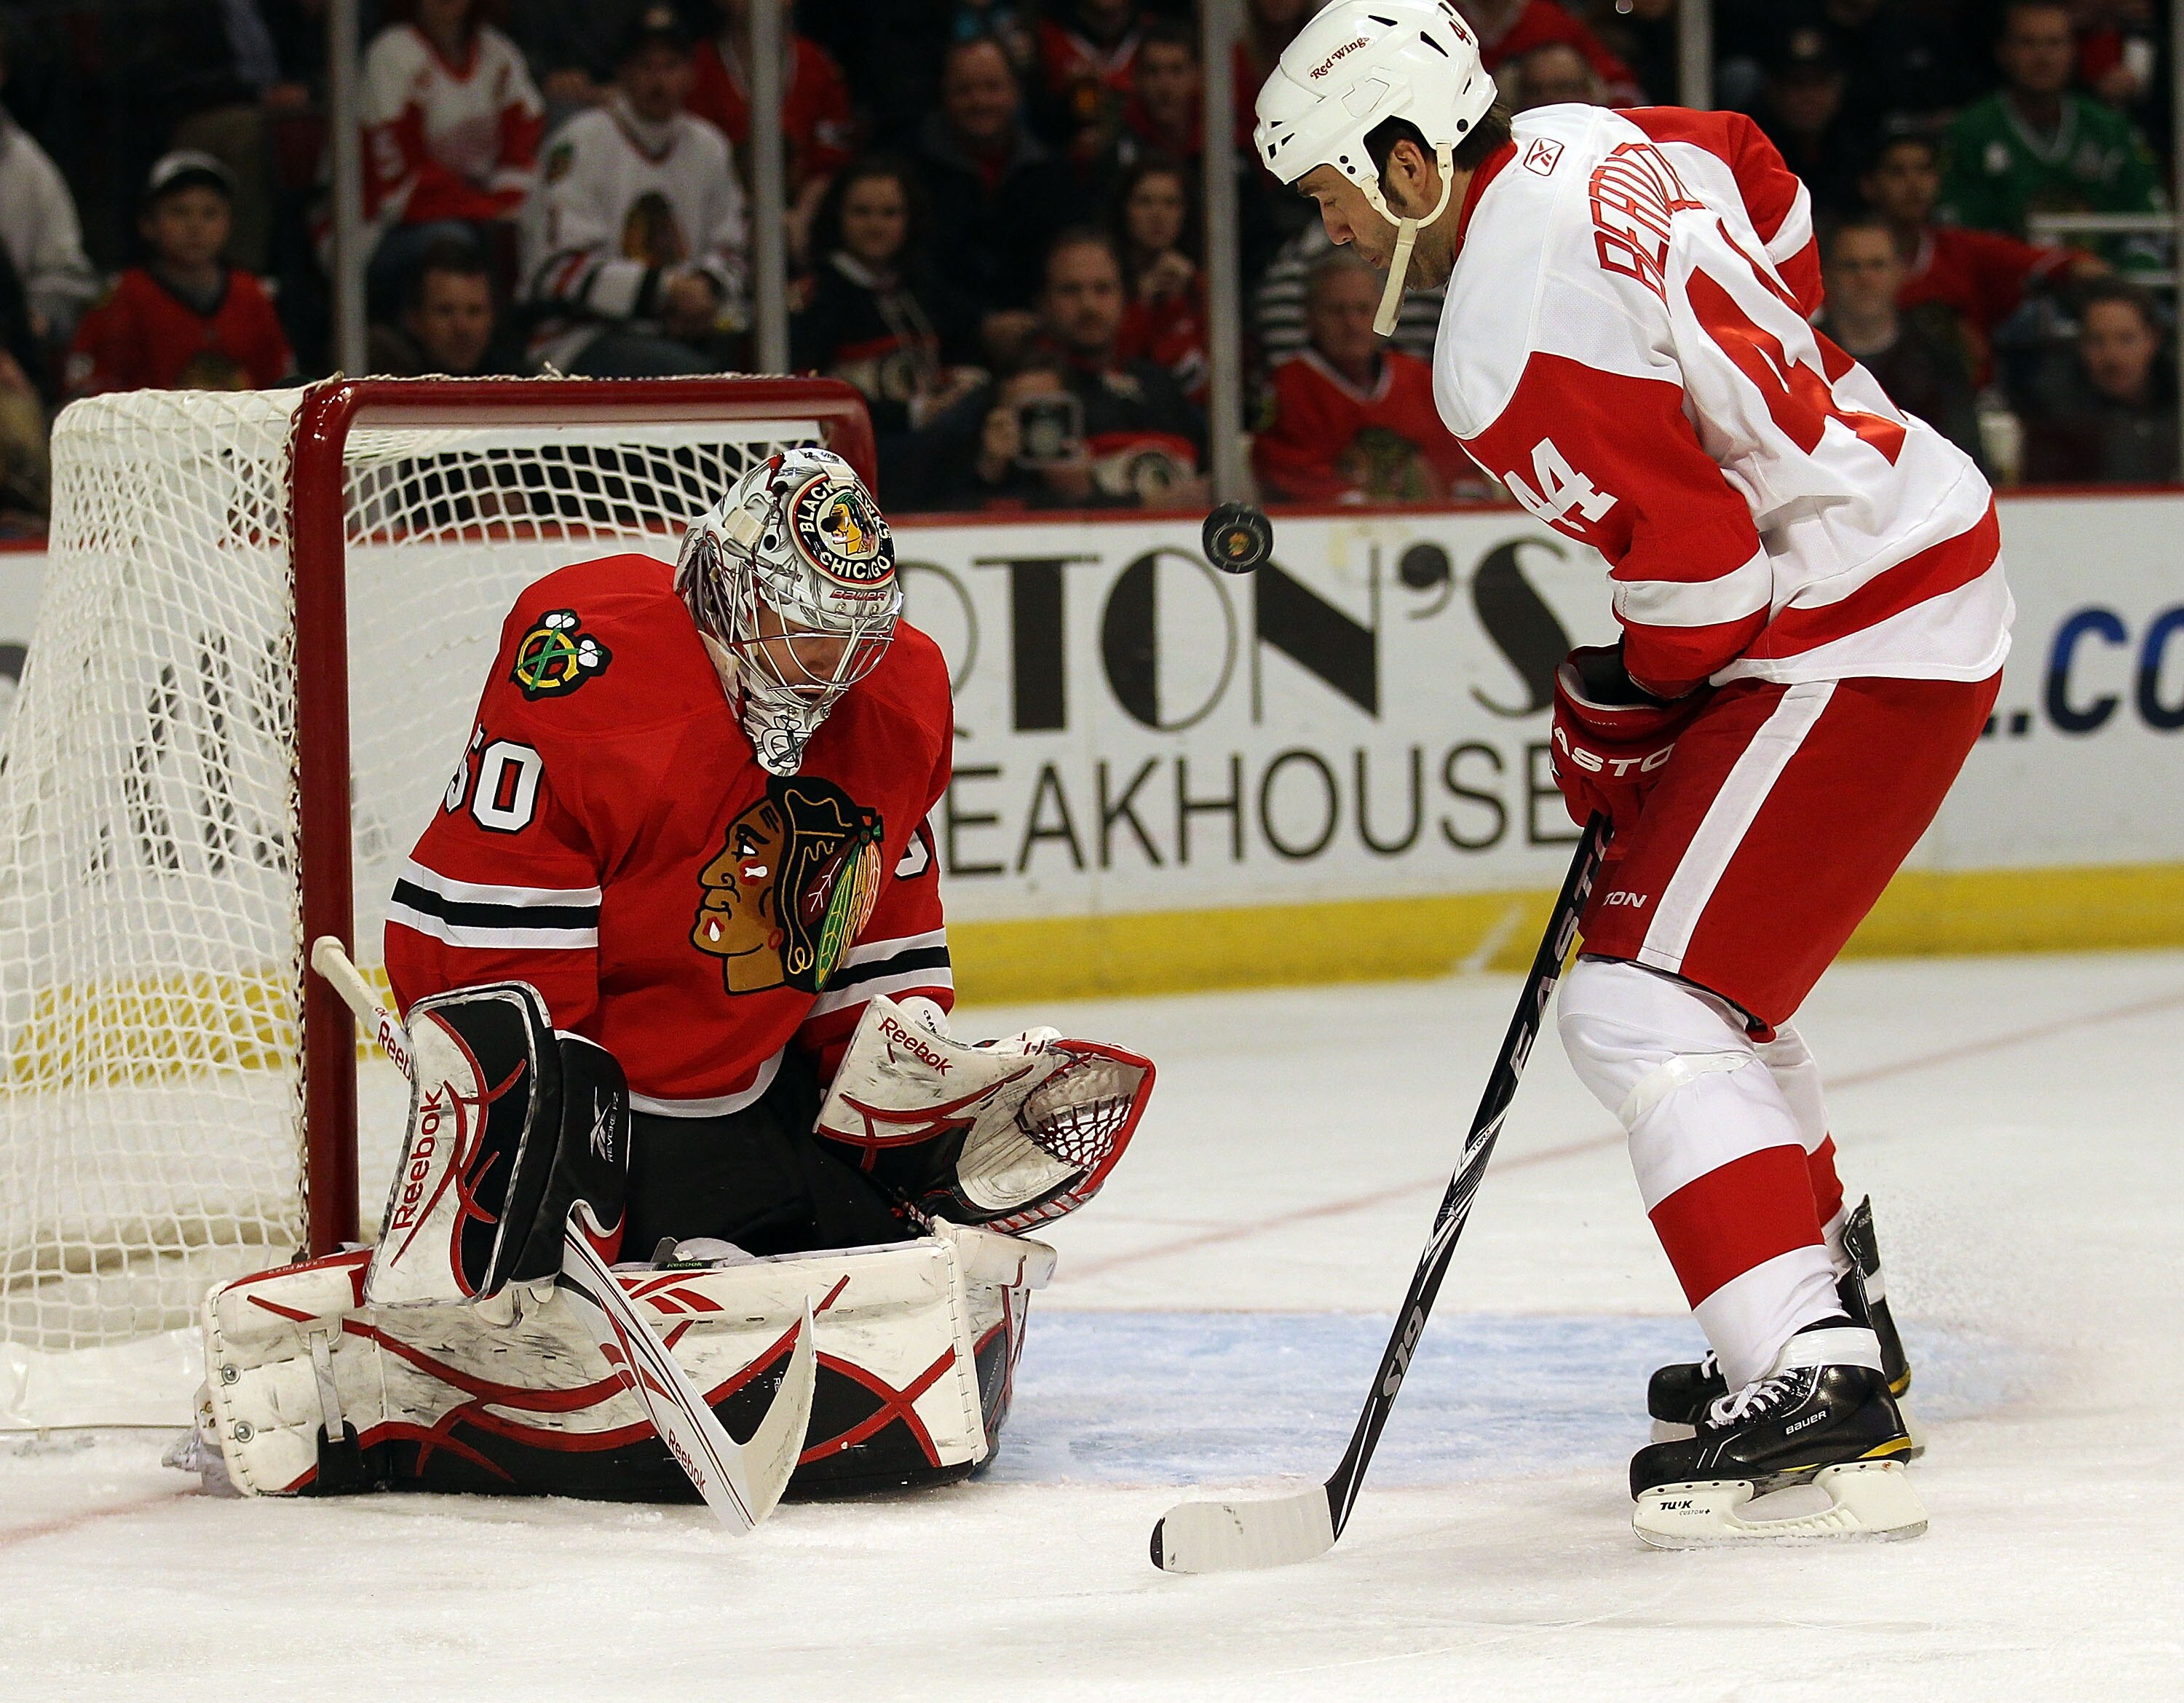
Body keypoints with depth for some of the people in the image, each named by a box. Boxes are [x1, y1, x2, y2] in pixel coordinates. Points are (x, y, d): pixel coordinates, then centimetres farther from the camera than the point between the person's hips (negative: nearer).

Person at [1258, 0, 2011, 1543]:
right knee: (1708, 966, 24)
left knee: (1642, 1004, -15)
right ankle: (1831, 1308, 37)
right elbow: (1770, 195, 23)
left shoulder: (1508, 352, -23)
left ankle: (1817, 1395, -24)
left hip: (1857, 641, -11)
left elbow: (1697, 573, -22)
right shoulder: (1576, 144, 4)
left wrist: (1611, 720, -4)